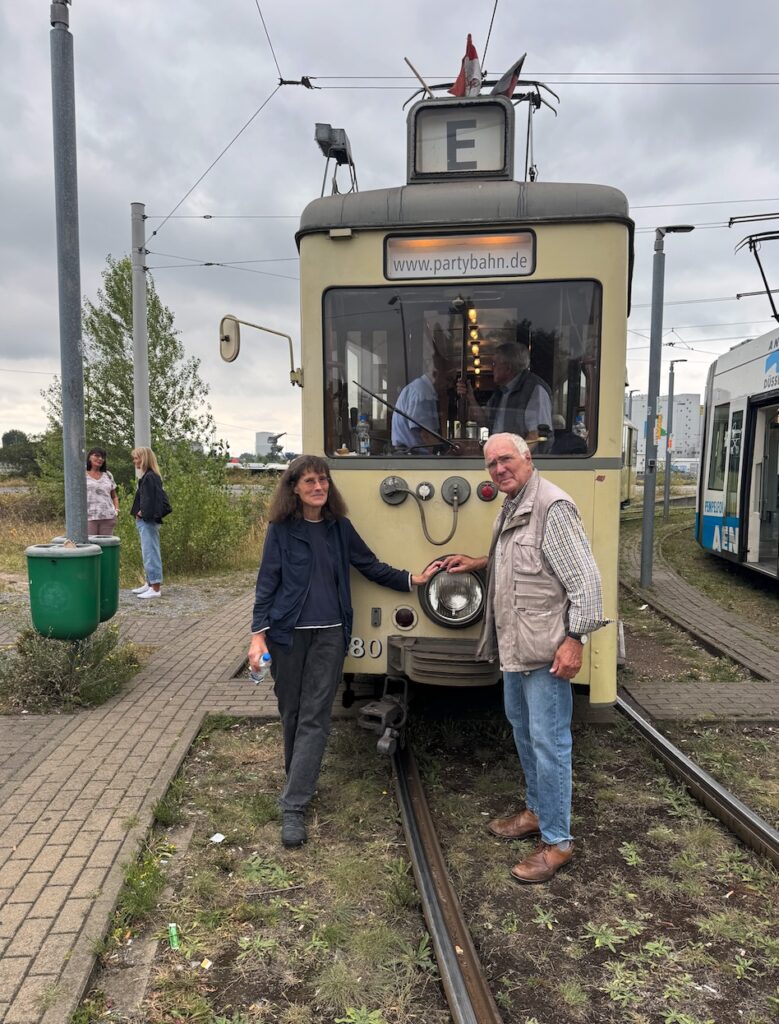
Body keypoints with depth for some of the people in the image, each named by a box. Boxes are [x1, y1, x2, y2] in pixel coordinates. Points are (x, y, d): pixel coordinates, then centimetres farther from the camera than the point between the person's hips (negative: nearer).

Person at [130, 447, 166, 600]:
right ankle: (150, 583, 25)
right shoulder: (148, 476, 13)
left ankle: (156, 588, -3)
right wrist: (139, 513, 8)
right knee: (148, 553, 16)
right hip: (145, 521, 10)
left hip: (148, 521, -10)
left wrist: (143, 513, -12)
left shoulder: (150, 477, -16)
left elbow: (150, 500, -22)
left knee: (150, 553, -6)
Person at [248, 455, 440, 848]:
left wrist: (413, 579, 2)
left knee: (314, 718, -2)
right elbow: (267, 583, -3)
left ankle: (293, 806, 2)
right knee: (291, 713, 10)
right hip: (287, 633, -1)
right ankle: (298, 781, 33)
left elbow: (371, 567, 11)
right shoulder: (281, 529, -2)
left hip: (329, 634, 2)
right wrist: (258, 635, -10)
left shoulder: (339, 527, 5)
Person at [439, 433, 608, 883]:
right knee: (523, 728, 21)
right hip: (515, 645, 10)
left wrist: (576, 638, -23)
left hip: (546, 648, -10)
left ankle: (558, 841, 13)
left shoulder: (552, 506, -18)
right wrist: (480, 562, 18)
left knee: (548, 741, -2)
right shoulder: (511, 508, 13)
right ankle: (537, 811, 39)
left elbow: (584, 576, -21)